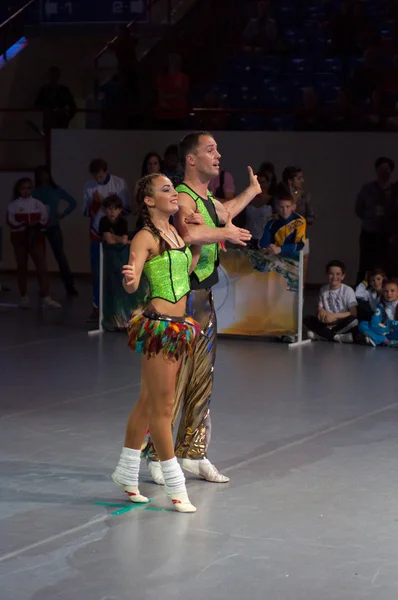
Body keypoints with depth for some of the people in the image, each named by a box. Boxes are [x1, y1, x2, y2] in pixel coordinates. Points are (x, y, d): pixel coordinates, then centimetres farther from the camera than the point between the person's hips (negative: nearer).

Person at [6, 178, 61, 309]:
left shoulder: (38, 204, 4)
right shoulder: (13, 205, -3)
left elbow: (45, 222, 5)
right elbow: (11, 224, -10)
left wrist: (38, 225, -16)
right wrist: (26, 224, -23)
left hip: (36, 238, 1)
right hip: (19, 238, -1)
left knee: (42, 267, -8)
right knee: (22, 268, 6)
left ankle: (46, 298, -14)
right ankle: (24, 297, 17)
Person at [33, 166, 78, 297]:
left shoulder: (56, 190, 4)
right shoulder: (34, 192, 2)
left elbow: (73, 203, 9)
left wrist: (63, 214, 1)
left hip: (53, 227, 0)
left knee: (60, 255, -5)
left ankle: (70, 286, -4)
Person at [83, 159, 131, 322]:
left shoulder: (119, 184, -7)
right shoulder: (89, 186, 0)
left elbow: (127, 209, -8)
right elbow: (86, 212, 1)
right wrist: (95, 203, -18)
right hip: (96, 235, 2)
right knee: (96, 272, 2)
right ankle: (97, 308, 6)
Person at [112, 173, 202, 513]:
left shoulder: (176, 233, 13)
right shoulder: (145, 238, -11)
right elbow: (132, 284, -23)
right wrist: (130, 279, -45)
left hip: (178, 326, 8)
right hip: (158, 324, -8)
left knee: (148, 402, 16)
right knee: (162, 406, -3)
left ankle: (126, 472, 27)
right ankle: (175, 485, 2)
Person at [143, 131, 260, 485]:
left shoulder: (209, 200, 16)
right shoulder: (183, 198, -15)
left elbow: (226, 213, 41)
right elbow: (188, 233, -37)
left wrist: (252, 191, 54)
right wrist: (226, 233, -22)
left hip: (204, 298, 10)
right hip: (181, 298, -10)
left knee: (202, 380, 13)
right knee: (173, 380, -6)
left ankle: (193, 453, 21)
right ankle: (157, 456, 2)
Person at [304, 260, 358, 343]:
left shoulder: (348, 290, -6)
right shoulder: (323, 290, 5)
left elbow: (353, 313, -12)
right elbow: (319, 310, 7)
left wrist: (334, 316, -21)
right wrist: (321, 312, -18)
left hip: (342, 324, -3)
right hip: (327, 323, 3)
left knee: (353, 320, -35)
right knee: (307, 320, -20)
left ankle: (324, 335, -24)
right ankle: (337, 337, -30)